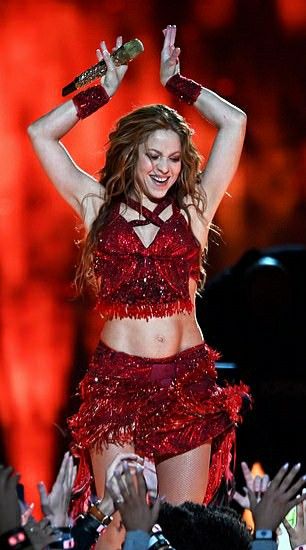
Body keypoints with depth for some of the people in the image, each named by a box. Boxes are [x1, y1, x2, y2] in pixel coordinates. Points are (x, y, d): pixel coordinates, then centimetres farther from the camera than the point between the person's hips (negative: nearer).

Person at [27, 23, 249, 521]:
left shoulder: (193, 210, 9)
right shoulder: (100, 208, 9)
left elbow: (234, 122, 7)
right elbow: (40, 134, 9)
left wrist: (175, 82, 16)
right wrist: (106, 88, 13)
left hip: (187, 380, 1)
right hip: (118, 381, -1)